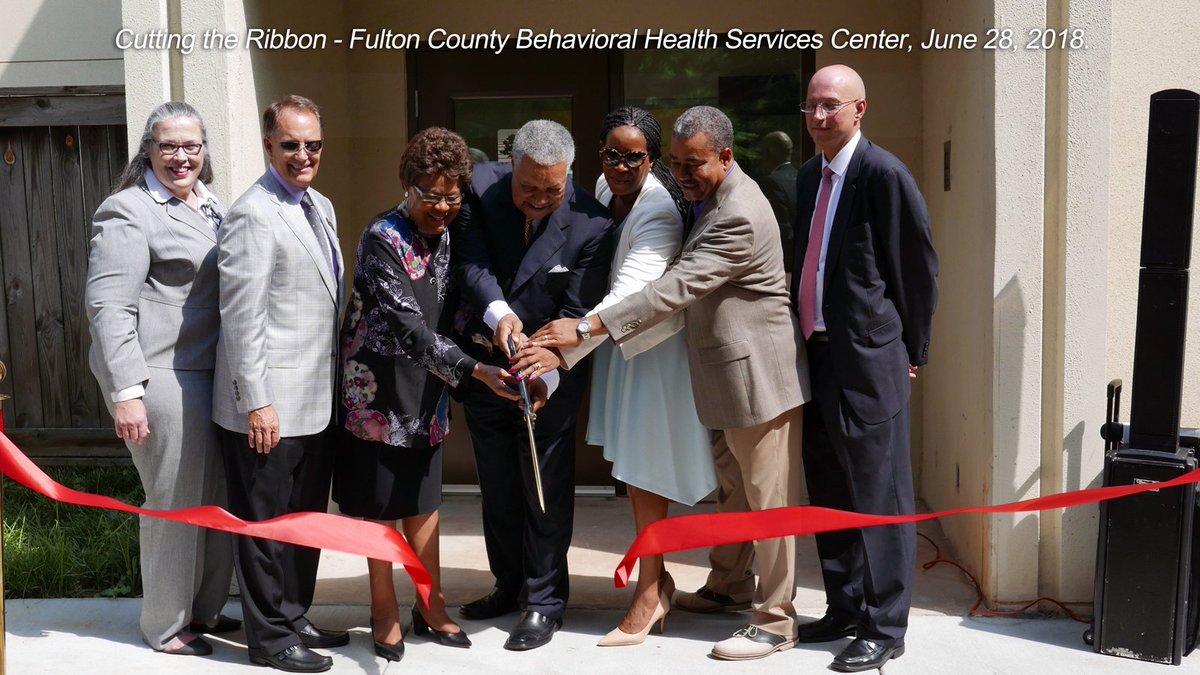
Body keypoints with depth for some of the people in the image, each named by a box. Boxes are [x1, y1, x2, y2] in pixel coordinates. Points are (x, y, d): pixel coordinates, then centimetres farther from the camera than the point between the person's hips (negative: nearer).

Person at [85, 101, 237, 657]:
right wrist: (126, 392, -21)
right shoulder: (128, 212, -10)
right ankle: (166, 627, 19)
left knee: (218, 497, 14)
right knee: (175, 501, 2)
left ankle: (204, 609, 31)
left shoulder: (209, 207, 15)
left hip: (211, 375, 8)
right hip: (161, 378, -8)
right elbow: (108, 307, -15)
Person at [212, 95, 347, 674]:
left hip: (317, 401, 9)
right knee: (265, 523, 6)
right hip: (270, 406, -9)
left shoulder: (321, 206, 12)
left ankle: (295, 618, 34)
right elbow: (241, 318, -18)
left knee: (306, 518, 19)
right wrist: (256, 402, -19)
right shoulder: (253, 215, -15)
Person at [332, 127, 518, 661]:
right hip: (380, 389, -6)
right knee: (381, 502, 5)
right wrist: (473, 370, -30)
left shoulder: (444, 236, 5)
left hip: (426, 386, 6)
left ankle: (431, 607, 25)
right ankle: (385, 613, 19)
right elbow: (408, 324, -25)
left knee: (424, 497, 14)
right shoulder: (382, 237, -18)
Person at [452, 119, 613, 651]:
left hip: (551, 369, -4)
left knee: (546, 486, 4)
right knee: (497, 486, 17)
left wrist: (546, 374, -32)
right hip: (482, 362, 4)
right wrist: (497, 312, -38)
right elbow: (473, 262, -19)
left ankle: (545, 602, 19)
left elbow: (578, 314, -20)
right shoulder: (482, 187, -12)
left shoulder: (590, 224, -20)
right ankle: (510, 586, 35)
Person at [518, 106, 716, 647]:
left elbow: (634, 287, -38)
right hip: (616, 337, 8)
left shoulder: (660, 209, -24)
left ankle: (649, 593, 11)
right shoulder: (606, 189, 2)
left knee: (642, 468, -2)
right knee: (629, 463, 13)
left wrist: (582, 329, -52)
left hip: (652, 344, -8)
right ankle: (656, 578, 28)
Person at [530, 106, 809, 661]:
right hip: (727, 374, 10)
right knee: (732, 489, 23)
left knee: (767, 498, 0)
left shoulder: (739, 217, -25)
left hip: (757, 372, -10)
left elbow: (676, 288, -32)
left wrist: (587, 327, -35)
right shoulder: (709, 197, 7)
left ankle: (775, 622, 11)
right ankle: (729, 585, 40)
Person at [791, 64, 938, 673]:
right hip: (816, 351, 9)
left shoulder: (884, 175, -11)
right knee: (828, 492, 16)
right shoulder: (809, 176, 14)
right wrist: (802, 329, 15)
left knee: (878, 496, 0)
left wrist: (909, 348, 0)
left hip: (866, 358, -8)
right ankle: (845, 609, 30)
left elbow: (918, 267, -7)